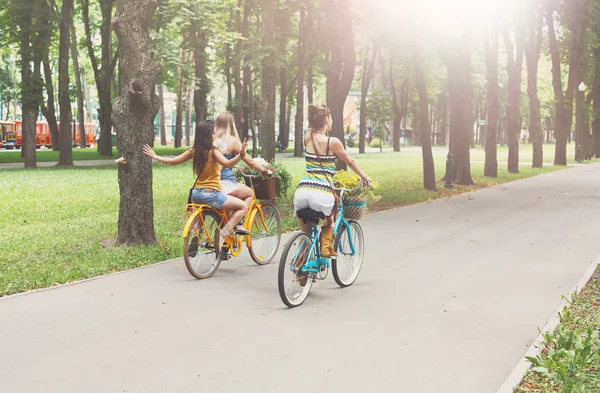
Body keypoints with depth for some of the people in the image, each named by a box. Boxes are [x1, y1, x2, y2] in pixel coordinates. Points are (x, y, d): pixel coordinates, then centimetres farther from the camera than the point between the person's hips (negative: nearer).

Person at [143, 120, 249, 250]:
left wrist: (154, 156, 25)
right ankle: (224, 232, -10)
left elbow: (172, 161, 10)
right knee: (243, 206, 5)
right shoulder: (213, 151, -15)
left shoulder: (193, 151, 3)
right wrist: (241, 154, -47)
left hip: (196, 194, 7)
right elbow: (228, 164, -33)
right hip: (212, 194, -7)